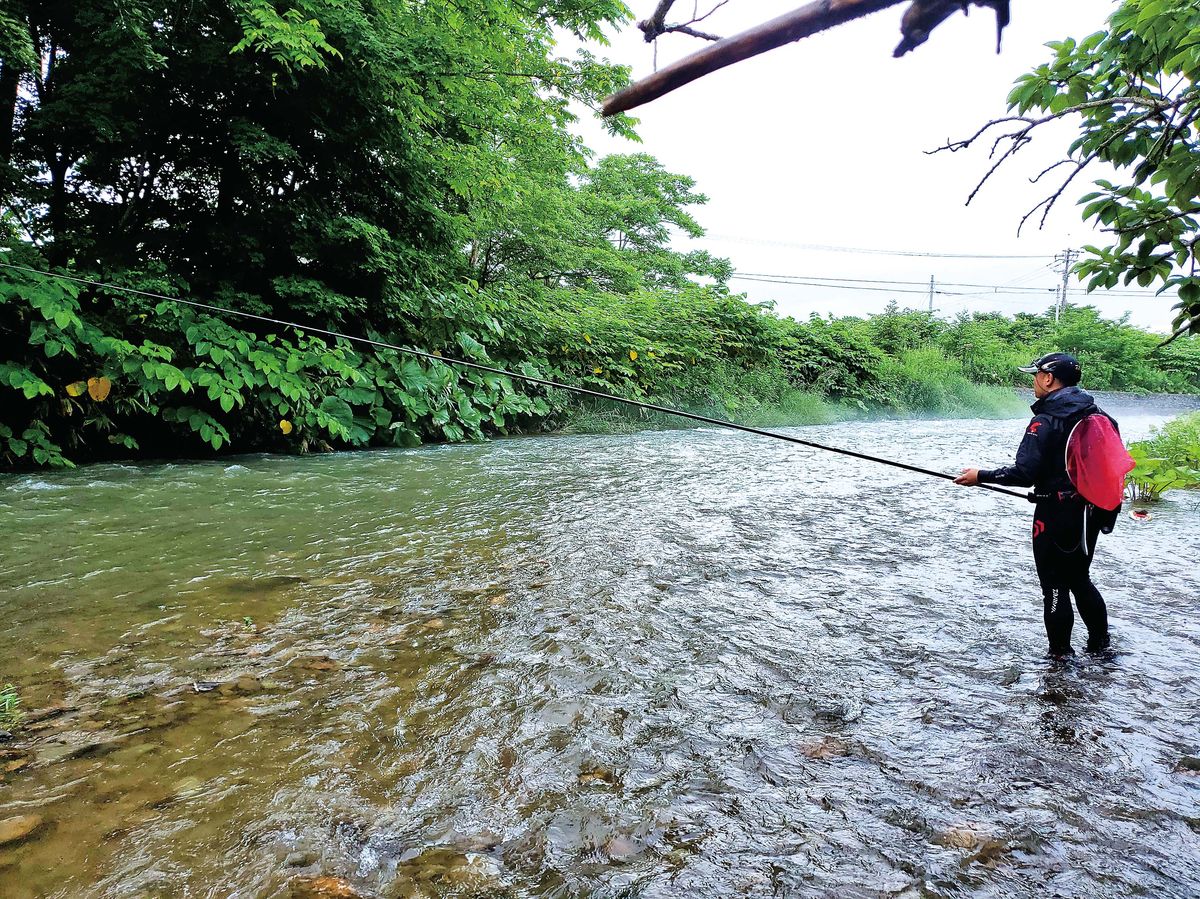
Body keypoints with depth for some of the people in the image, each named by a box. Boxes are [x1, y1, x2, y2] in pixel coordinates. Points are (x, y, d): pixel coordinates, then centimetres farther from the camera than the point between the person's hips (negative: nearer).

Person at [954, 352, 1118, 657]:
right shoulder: (1098, 416, 7)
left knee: (1055, 585, 4)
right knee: (1080, 578, 22)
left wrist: (980, 477, -12)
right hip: (1089, 511, 8)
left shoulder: (1046, 421, -17)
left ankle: (1060, 654, 12)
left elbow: (1024, 473, -22)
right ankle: (1100, 644, 32)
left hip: (1055, 514, -8)